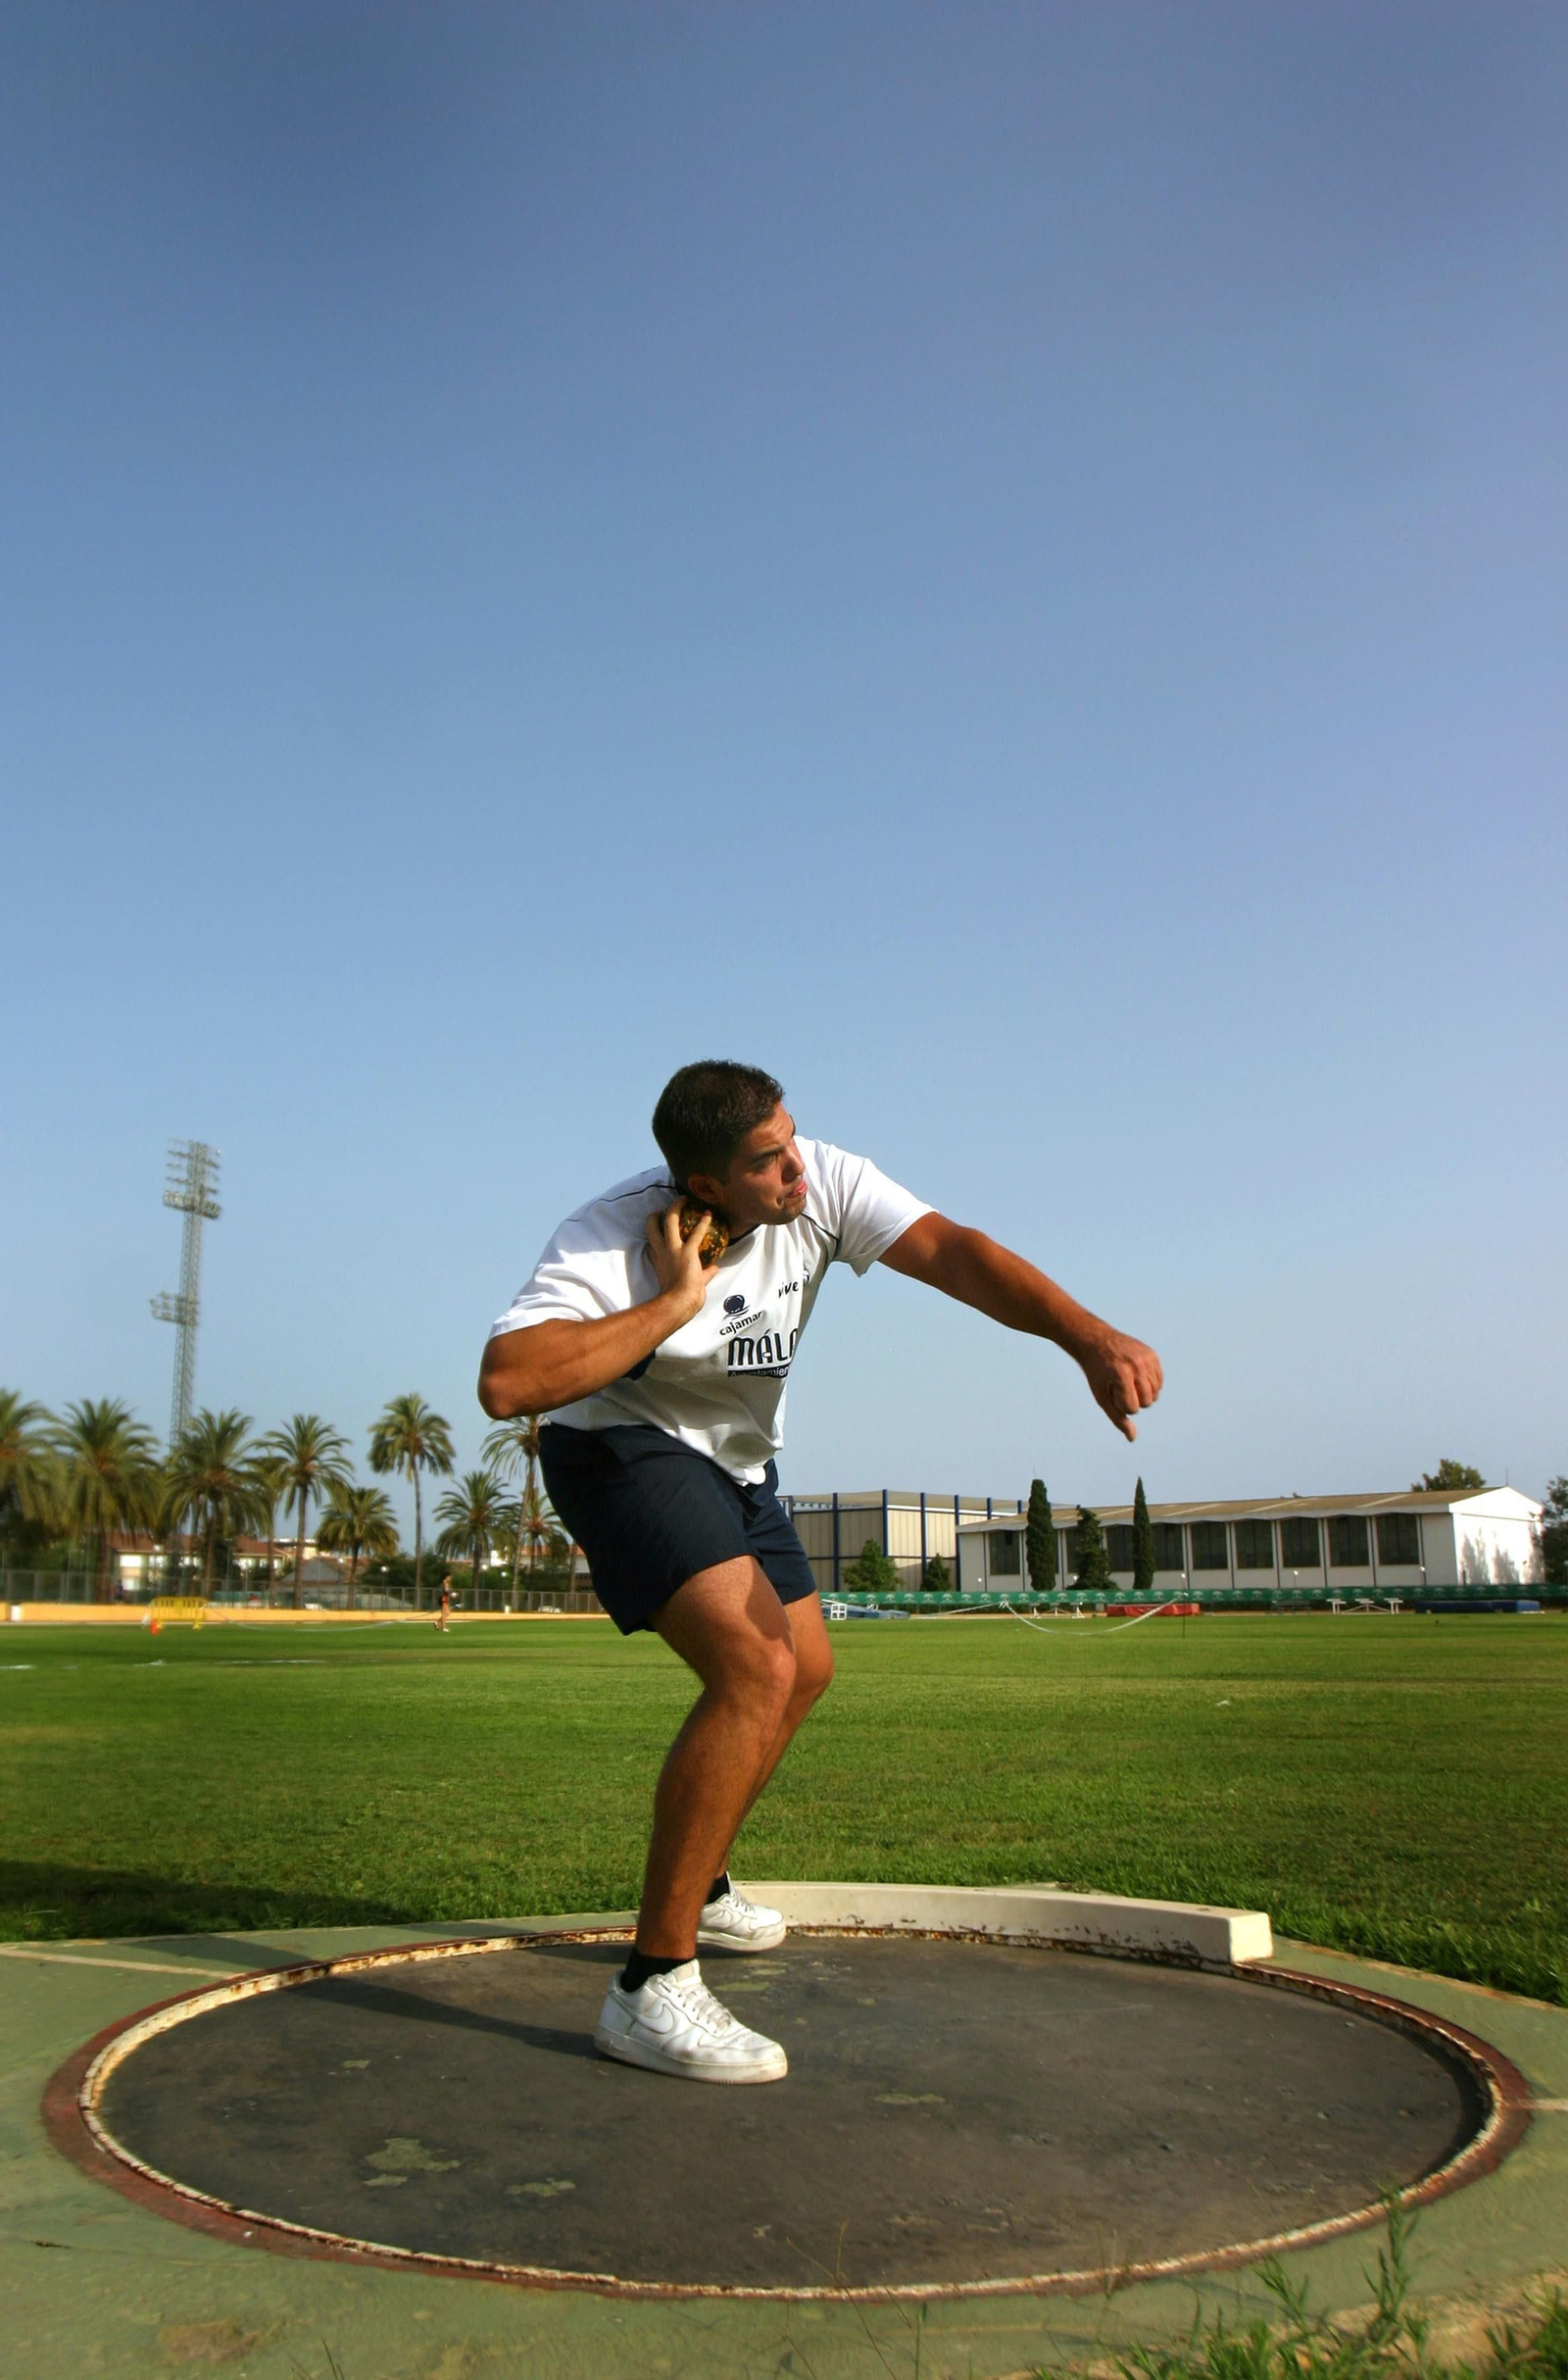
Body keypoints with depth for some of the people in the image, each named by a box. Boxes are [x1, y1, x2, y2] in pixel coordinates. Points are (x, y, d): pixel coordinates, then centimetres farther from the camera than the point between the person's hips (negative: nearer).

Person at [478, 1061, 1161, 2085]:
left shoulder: (822, 1183, -18)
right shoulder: (611, 1237, -30)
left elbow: (953, 1250, -31)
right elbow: (506, 1384, -42)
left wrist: (1090, 1336, -47)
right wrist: (675, 1302, -38)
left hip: (737, 1462, 8)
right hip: (625, 1451, -7)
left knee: (807, 1669, 17)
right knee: (757, 1668, -27)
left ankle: (700, 1886, 39)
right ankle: (653, 1987, -19)